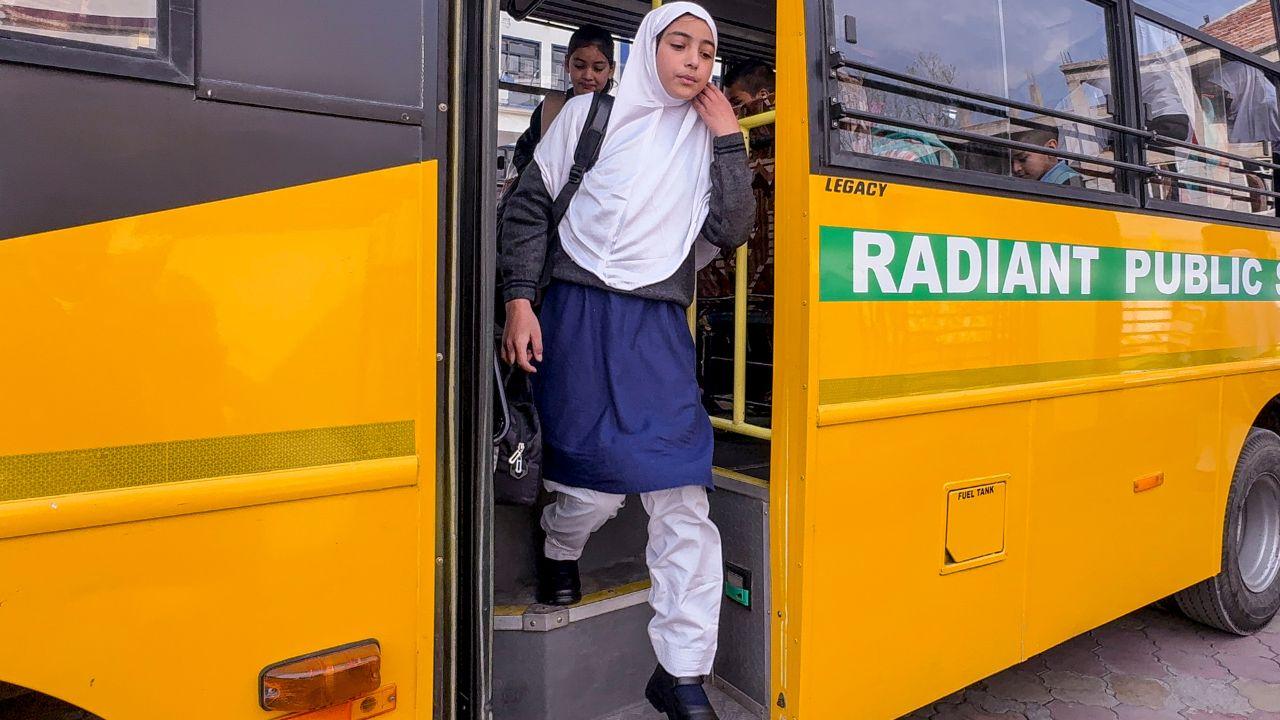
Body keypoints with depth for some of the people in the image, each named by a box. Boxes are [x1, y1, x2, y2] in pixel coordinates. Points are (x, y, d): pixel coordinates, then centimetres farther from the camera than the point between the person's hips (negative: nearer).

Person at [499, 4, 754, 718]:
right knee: (597, 479, -3)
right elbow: (529, 207, 5)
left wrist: (729, 139, 1)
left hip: (660, 329, 3)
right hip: (581, 317, -2)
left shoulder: (704, 139, 14)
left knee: (682, 493, -5)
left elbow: (731, 231, 5)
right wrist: (520, 299, -5)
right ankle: (558, 552, 37)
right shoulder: (591, 115, 6)